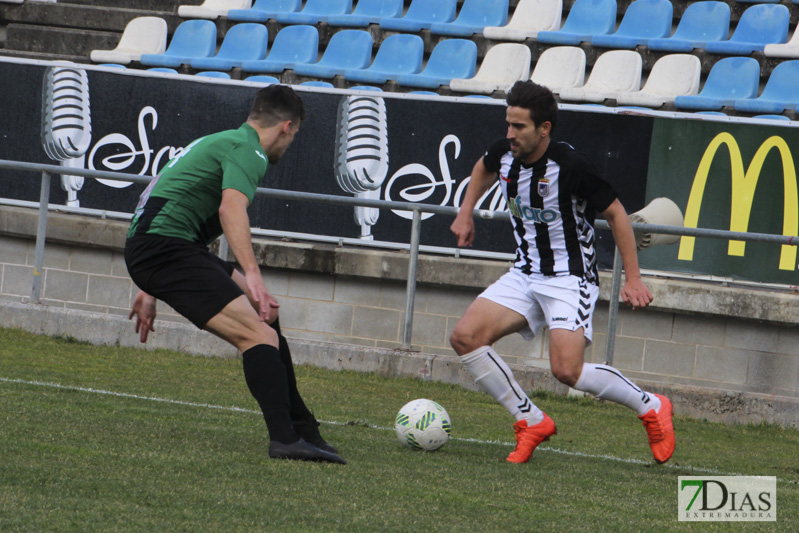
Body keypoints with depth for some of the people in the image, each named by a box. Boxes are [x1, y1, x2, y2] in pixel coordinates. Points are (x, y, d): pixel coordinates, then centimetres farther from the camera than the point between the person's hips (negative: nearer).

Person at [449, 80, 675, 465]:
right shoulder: (504, 153, -4)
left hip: (571, 277, -7)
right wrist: (466, 212, 16)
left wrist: (633, 279, -12)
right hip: (524, 274, 7)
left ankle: (650, 407, 2)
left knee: (567, 371, -23)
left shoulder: (569, 166, -22)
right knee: (465, 338, -10)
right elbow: (484, 169, 24)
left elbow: (615, 213, -11)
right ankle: (531, 422, 2)